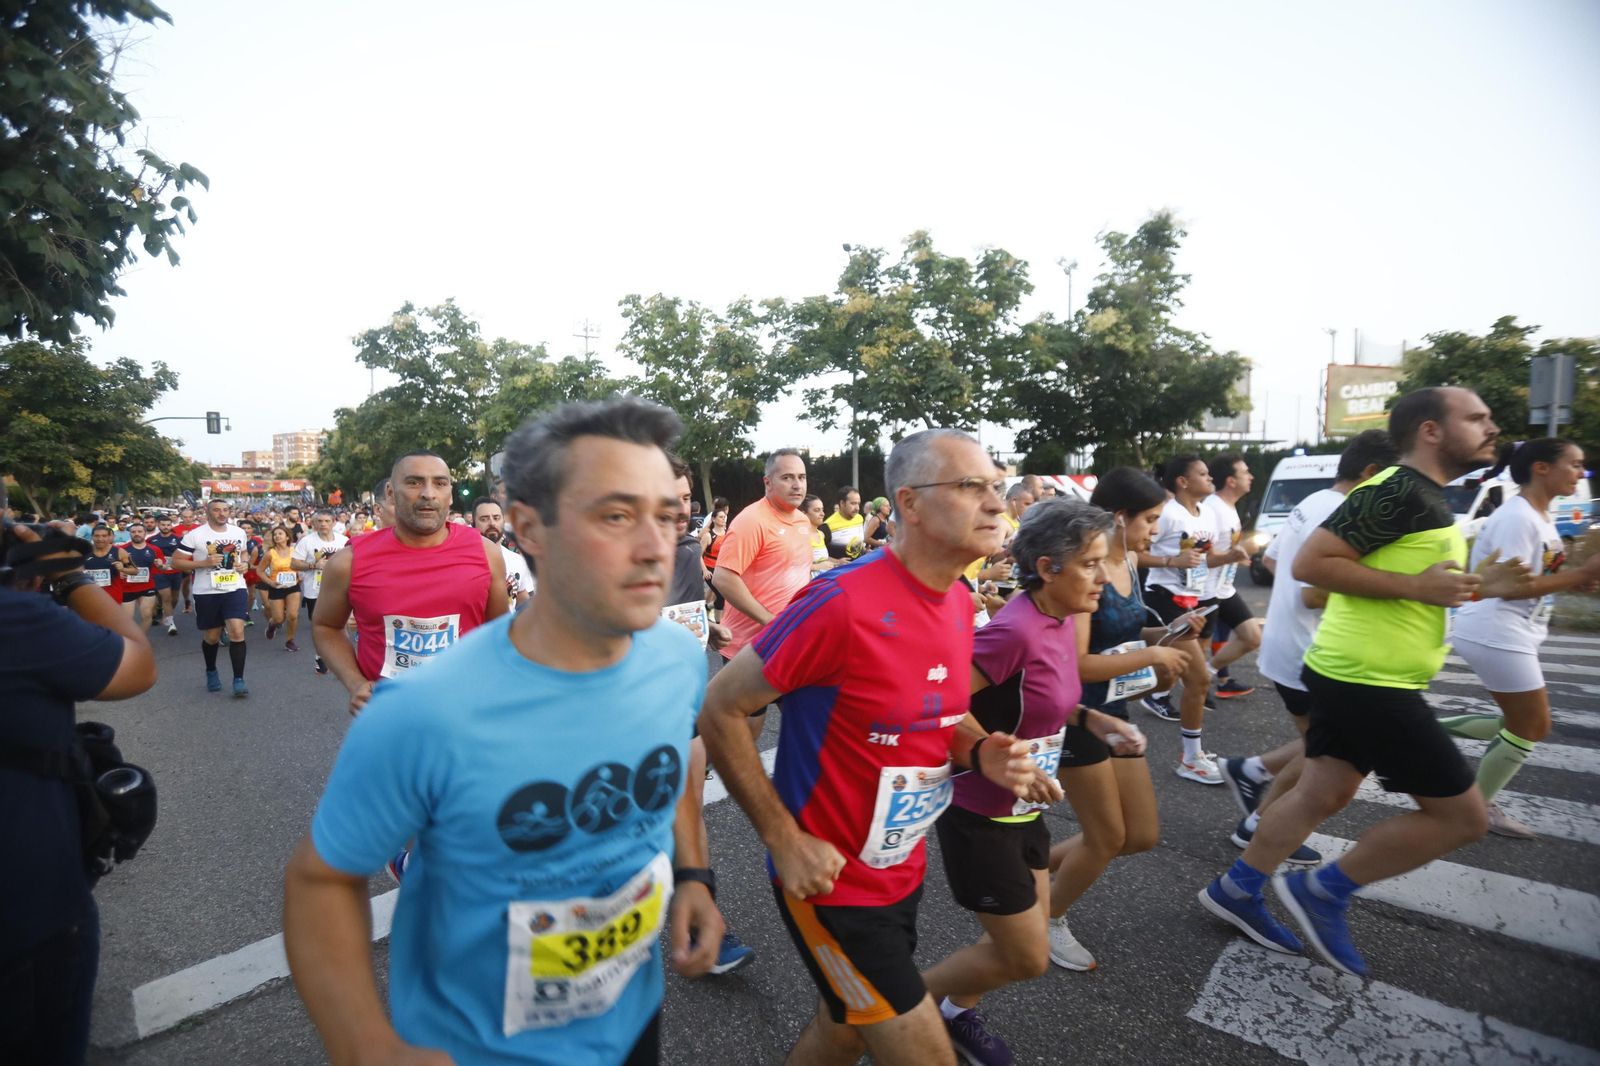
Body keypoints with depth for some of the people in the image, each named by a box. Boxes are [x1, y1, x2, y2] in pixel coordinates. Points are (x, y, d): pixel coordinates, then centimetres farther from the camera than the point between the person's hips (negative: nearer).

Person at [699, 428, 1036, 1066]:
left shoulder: (959, 603, -2)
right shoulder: (842, 602, -28)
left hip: (903, 872, 8)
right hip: (831, 883, -7)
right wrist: (785, 840, -20)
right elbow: (718, 711, -21)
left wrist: (981, 753, -8)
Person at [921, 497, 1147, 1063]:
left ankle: (957, 1011, 47)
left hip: (1024, 807, 9)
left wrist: (1090, 719, -1)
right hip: (981, 815, -9)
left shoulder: (1061, 619, -1)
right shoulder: (1015, 630, -29)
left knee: (1025, 942, 22)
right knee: (1026, 959, 6)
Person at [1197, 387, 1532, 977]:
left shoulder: (1423, 498, 16)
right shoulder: (1399, 491, -17)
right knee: (1462, 815, 1)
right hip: (1369, 682, -10)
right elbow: (1311, 563, -24)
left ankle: (1235, 889, 29)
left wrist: (1475, 586, 10)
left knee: (1323, 796, 17)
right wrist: (1415, 586, -20)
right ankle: (1321, 892, 13)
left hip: (1356, 677, 10)